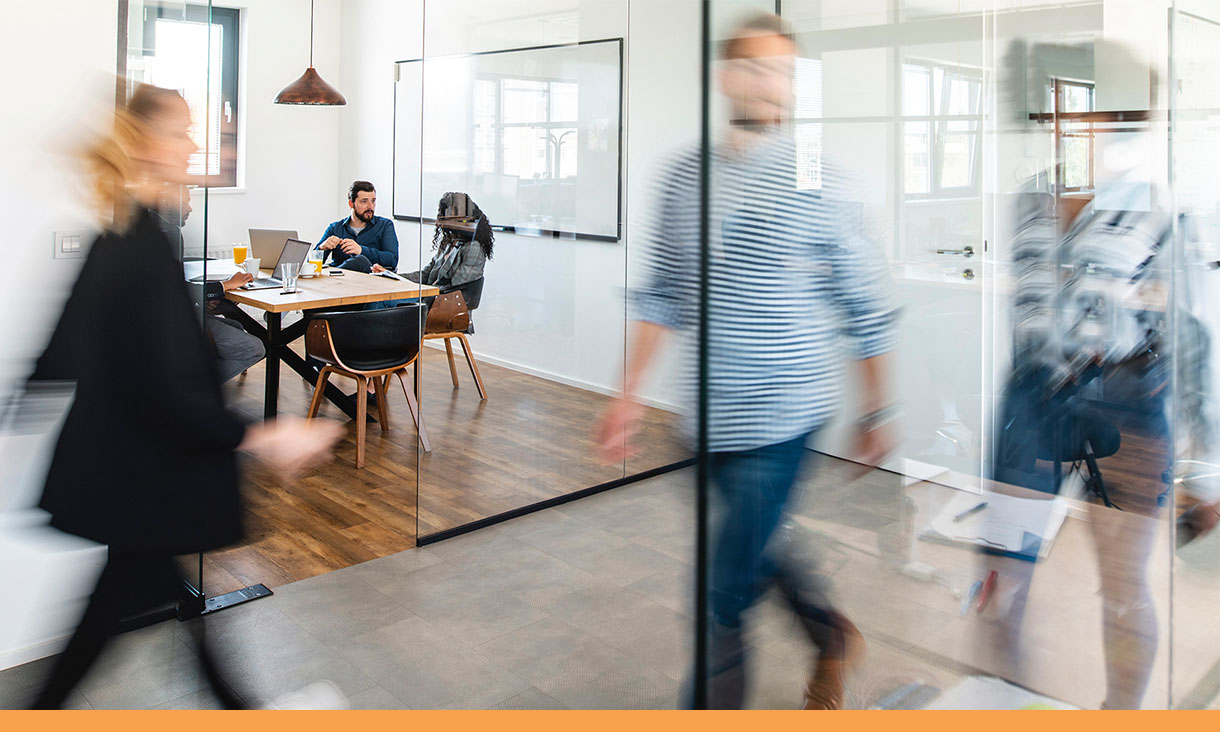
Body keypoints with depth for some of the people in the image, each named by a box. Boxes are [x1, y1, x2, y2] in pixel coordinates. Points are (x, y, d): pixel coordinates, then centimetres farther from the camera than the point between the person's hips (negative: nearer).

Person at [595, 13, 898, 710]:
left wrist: (878, 412, 0)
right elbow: (663, 294, 9)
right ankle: (835, 635, 52)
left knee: (723, 594, -1)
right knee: (756, 548, 24)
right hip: (715, 415, 6)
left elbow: (867, 308, -3)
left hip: (783, 414, -5)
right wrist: (631, 395, 6)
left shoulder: (819, 183, -9)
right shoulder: (685, 174, 5)